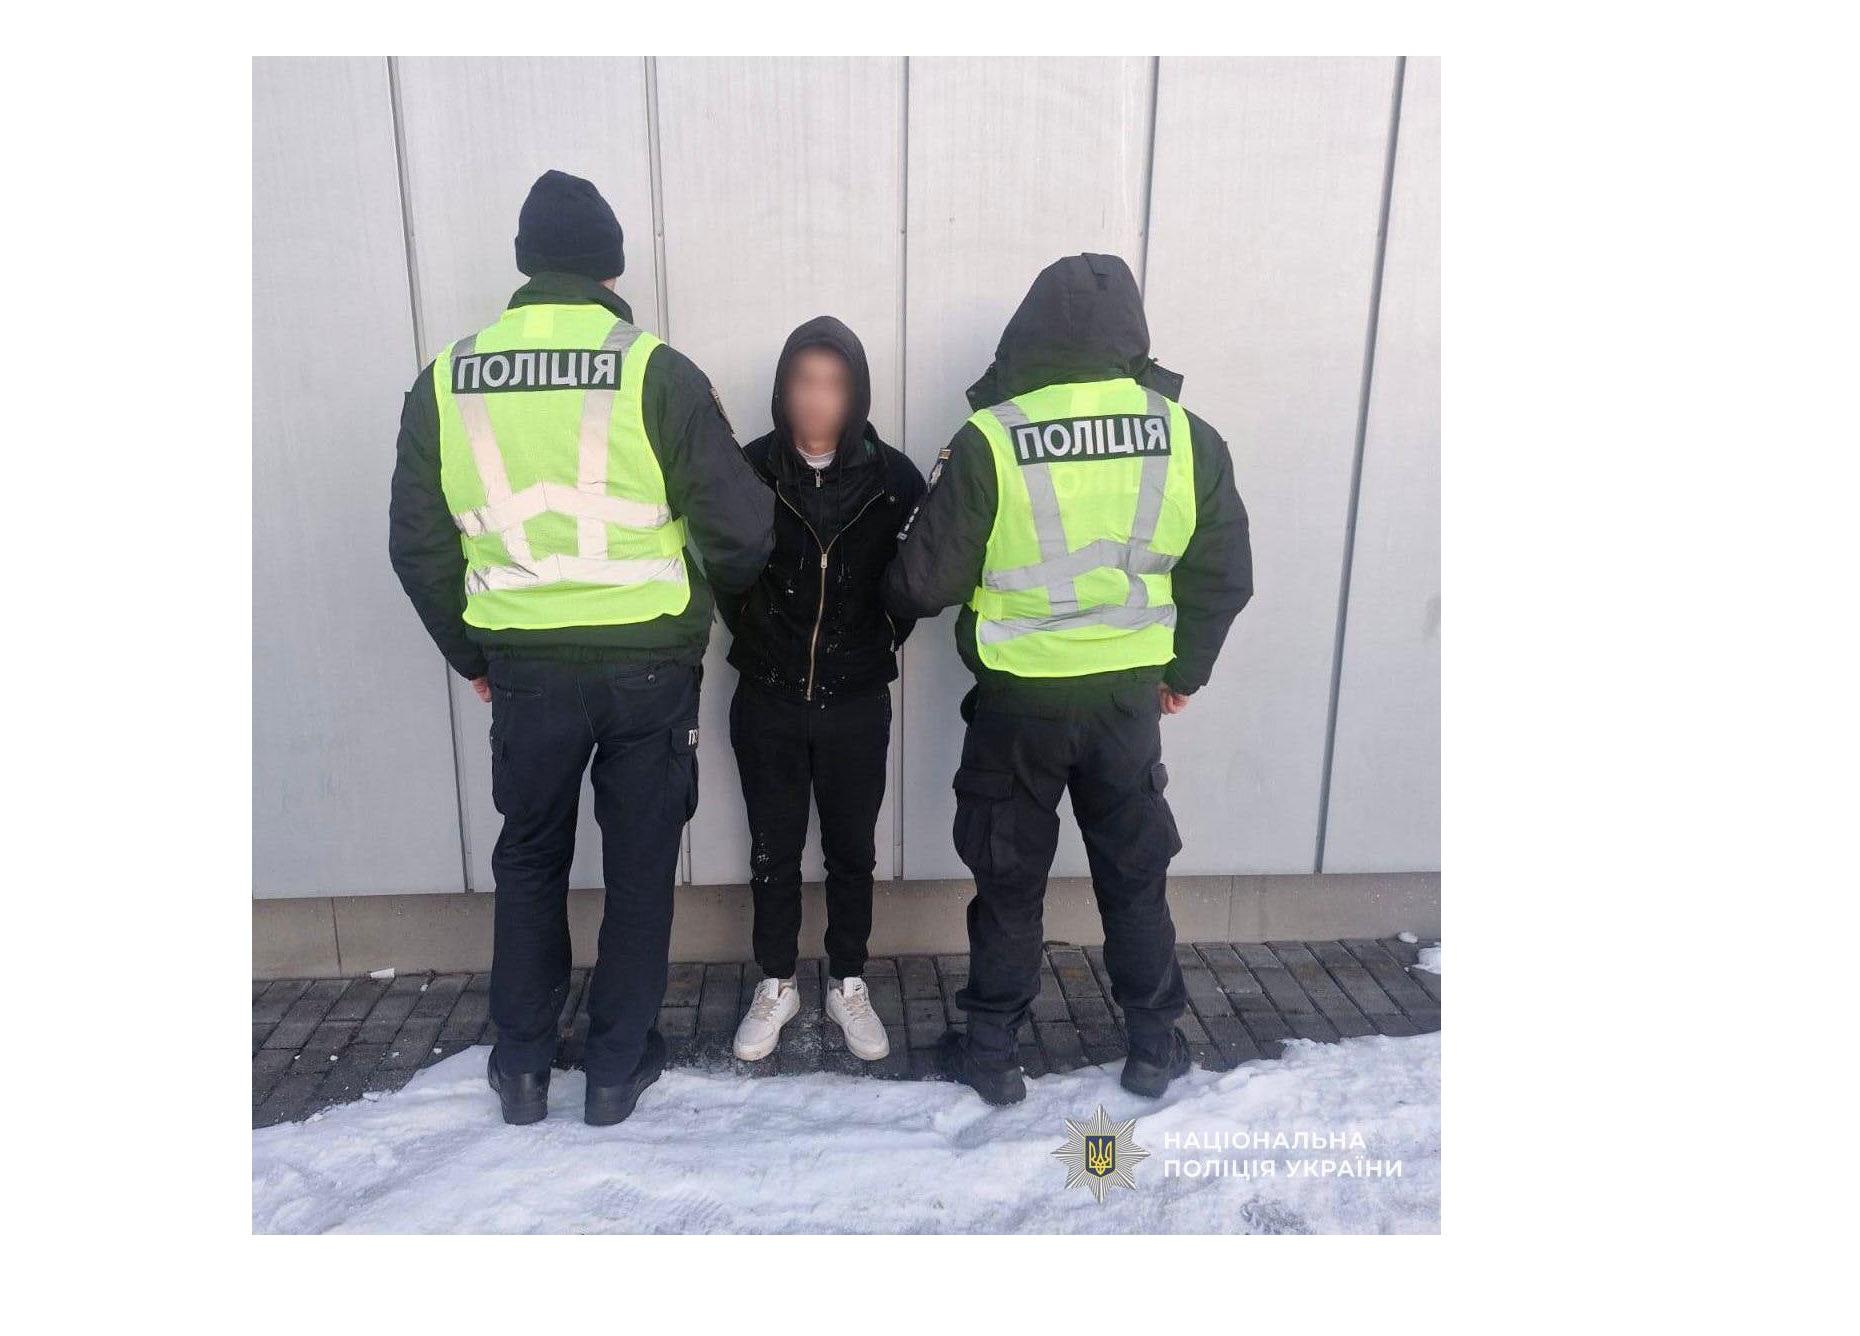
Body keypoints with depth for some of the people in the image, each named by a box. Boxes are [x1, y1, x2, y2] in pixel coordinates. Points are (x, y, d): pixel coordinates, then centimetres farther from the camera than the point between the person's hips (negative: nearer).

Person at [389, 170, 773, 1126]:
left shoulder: (447, 380, 2)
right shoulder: (655, 372, -9)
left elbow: (418, 546, 6)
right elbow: (741, 530, -9)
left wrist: (473, 655, 19)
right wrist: (697, 593, 12)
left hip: (524, 666, 3)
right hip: (651, 662, -2)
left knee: (529, 859, 21)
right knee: (639, 865, 14)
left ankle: (521, 1065, 30)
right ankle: (616, 1067, 25)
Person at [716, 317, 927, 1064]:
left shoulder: (894, 478, -9)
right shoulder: (749, 470, -9)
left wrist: (880, 643, 2)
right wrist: (755, 638, 5)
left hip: (857, 702, 0)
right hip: (767, 700, 0)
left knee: (851, 850, 13)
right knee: (773, 850, 13)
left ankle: (848, 985, 32)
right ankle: (777, 983, 32)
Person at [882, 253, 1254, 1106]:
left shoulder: (987, 442, -15)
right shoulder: (1185, 436, -4)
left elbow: (924, 583, -10)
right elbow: (1223, 577, 4)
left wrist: (894, 599, 13)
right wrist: (1184, 670, 18)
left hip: (1019, 700, -2)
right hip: (1131, 697, 3)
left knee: (1009, 880, 14)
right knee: (1135, 872, 19)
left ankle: (992, 1052, 28)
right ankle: (1154, 1046, 33)